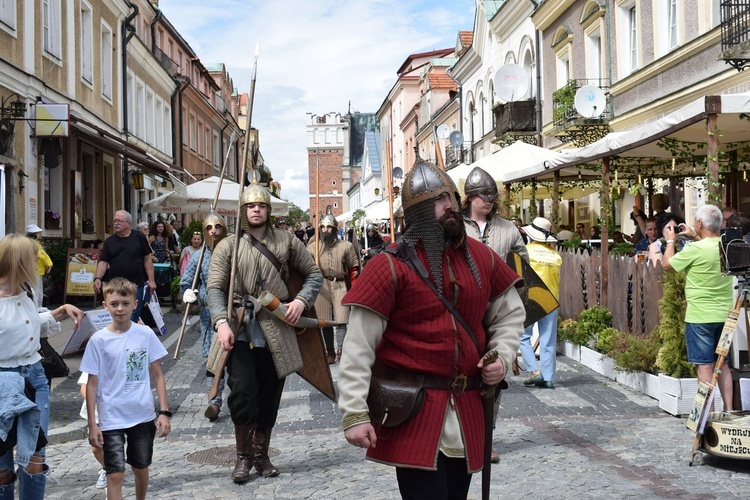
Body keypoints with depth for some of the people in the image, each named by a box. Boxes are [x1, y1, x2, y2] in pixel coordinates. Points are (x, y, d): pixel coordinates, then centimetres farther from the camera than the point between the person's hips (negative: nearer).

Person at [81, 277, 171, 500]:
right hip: (111, 419, -2)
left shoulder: (146, 334, -3)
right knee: (116, 474, -4)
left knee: (141, 467, 16)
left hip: (143, 415, 2)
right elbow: (92, 383, -3)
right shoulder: (98, 340, -7)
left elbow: (157, 375, 2)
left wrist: (164, 412, -3)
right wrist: (92, 424, -4)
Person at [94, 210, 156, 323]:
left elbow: (147, 259, 2)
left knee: (132, 319, -1)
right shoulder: (109, 241, 9)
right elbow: (103, 262, 4)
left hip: (137, 285, -3)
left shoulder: (139, 237, 1)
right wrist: (97, 278, -12)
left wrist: (151, 280, -4)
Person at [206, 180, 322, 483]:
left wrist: (301, 300, -8)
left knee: (269, 398, 9)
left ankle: (261, 454, 29)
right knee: (242, 394, -10)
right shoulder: (227, 246, 2)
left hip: (276, 332, 2)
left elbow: (314, 274, 11)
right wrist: (221, 323, -20)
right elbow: (214, 288, -4)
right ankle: (243, 456, 11)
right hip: (241, 332, -2)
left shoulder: (287, 242, 7)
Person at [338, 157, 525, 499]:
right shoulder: (391, 265, -11)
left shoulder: (481, 258, 6)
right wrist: (354, 413, -17)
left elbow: (510, 313, 19)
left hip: (467, 409, 6)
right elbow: (358, 344, -12)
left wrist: (501, 356, 0)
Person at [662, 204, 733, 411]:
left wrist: (670, 240, 11)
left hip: (700, 317, -6)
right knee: (722, 364, 15)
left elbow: (667, 264, -3)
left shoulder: (695, 249, -18)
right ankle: (728, 410, 17)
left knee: (705, 366, -1)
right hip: (724, 315, 6)